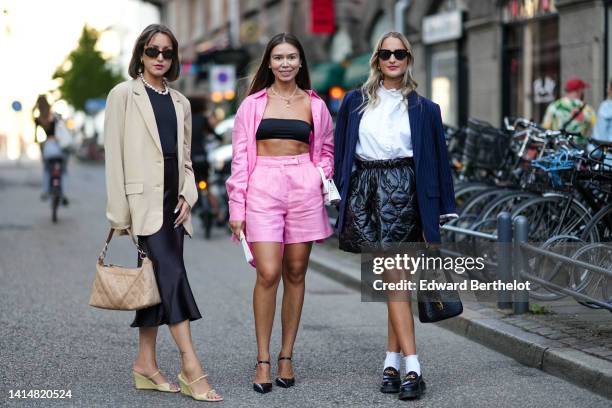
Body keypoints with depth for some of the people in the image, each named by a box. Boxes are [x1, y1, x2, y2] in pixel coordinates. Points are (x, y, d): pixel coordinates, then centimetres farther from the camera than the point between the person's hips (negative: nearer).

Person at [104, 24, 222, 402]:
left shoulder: (180, 102, 16)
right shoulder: (124, 95, 0)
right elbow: (115, 155, -5)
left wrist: (187, 195, 2)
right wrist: (119, 212, -11)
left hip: (172, 200, 6)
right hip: (143, 199, -6)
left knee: (156, 280, 7)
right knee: (172, 274, -14)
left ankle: (146, 364, 12)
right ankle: (192, 368, -17)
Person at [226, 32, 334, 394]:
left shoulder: (315, 104, 10)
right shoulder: (253, 104, 5)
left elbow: (326, 148, 21)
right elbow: (240, 156, 4)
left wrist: (323, 174, 0)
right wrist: (237, 207, 0)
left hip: (303, 188, 2)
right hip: (263, 187, -2)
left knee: (295, 272, 5)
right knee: (268, 273, -11)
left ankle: (287, 356, 15)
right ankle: (263, 360, -1)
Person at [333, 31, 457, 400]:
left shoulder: (423, 108, 7)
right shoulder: (356, 102, 12)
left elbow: (437, 159, 8)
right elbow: (340, 151, 13)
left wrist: (442, 208, 4)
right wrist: (336, 194, 5)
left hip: (401, 189, -1)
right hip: (363, 187, 1)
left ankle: (394, 360, -3)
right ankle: (410, 365, -8)